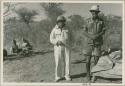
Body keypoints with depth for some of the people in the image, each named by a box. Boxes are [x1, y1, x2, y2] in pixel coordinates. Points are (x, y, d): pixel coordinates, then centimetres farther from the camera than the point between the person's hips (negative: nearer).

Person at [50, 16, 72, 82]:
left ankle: (67, 75, 12)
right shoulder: (54, 30, 0)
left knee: (67, 62, 1)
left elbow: (69, 39, 15)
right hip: (58, 47, -2)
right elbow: (51, 39, -3)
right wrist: (57, 42, -19)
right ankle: (58, 76, 7)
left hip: (66, 47, 2)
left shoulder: (67, 30, 7)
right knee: (58, 63, -4)